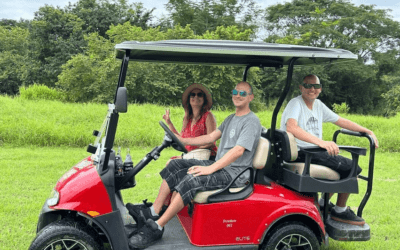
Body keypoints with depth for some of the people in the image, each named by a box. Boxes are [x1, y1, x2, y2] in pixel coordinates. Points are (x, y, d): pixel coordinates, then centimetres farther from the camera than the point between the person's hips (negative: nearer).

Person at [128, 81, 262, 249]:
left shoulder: (251, 122, -12)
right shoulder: (231, 118, 19)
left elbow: (238, 151, -23)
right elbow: (210, 137, 18)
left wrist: (210, 169, -28)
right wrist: (183, 140, 8)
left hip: (235, 173, -9)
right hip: (220, 165, 9)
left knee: (192, 180, -29)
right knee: (175, 166, -2)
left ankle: (156, 228, -23)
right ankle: (153, 212, -5)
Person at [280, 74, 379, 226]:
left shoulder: (318, 105, 13)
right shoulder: (296, 103, -13)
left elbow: (341, 121, 19)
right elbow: (291, 127, -32)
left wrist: (367, 131, 10)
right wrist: (321, 142, -43)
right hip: (300, 154, -10)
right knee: (352, 168, -10)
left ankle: (323, 203, 24)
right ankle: (340, 211, 6)